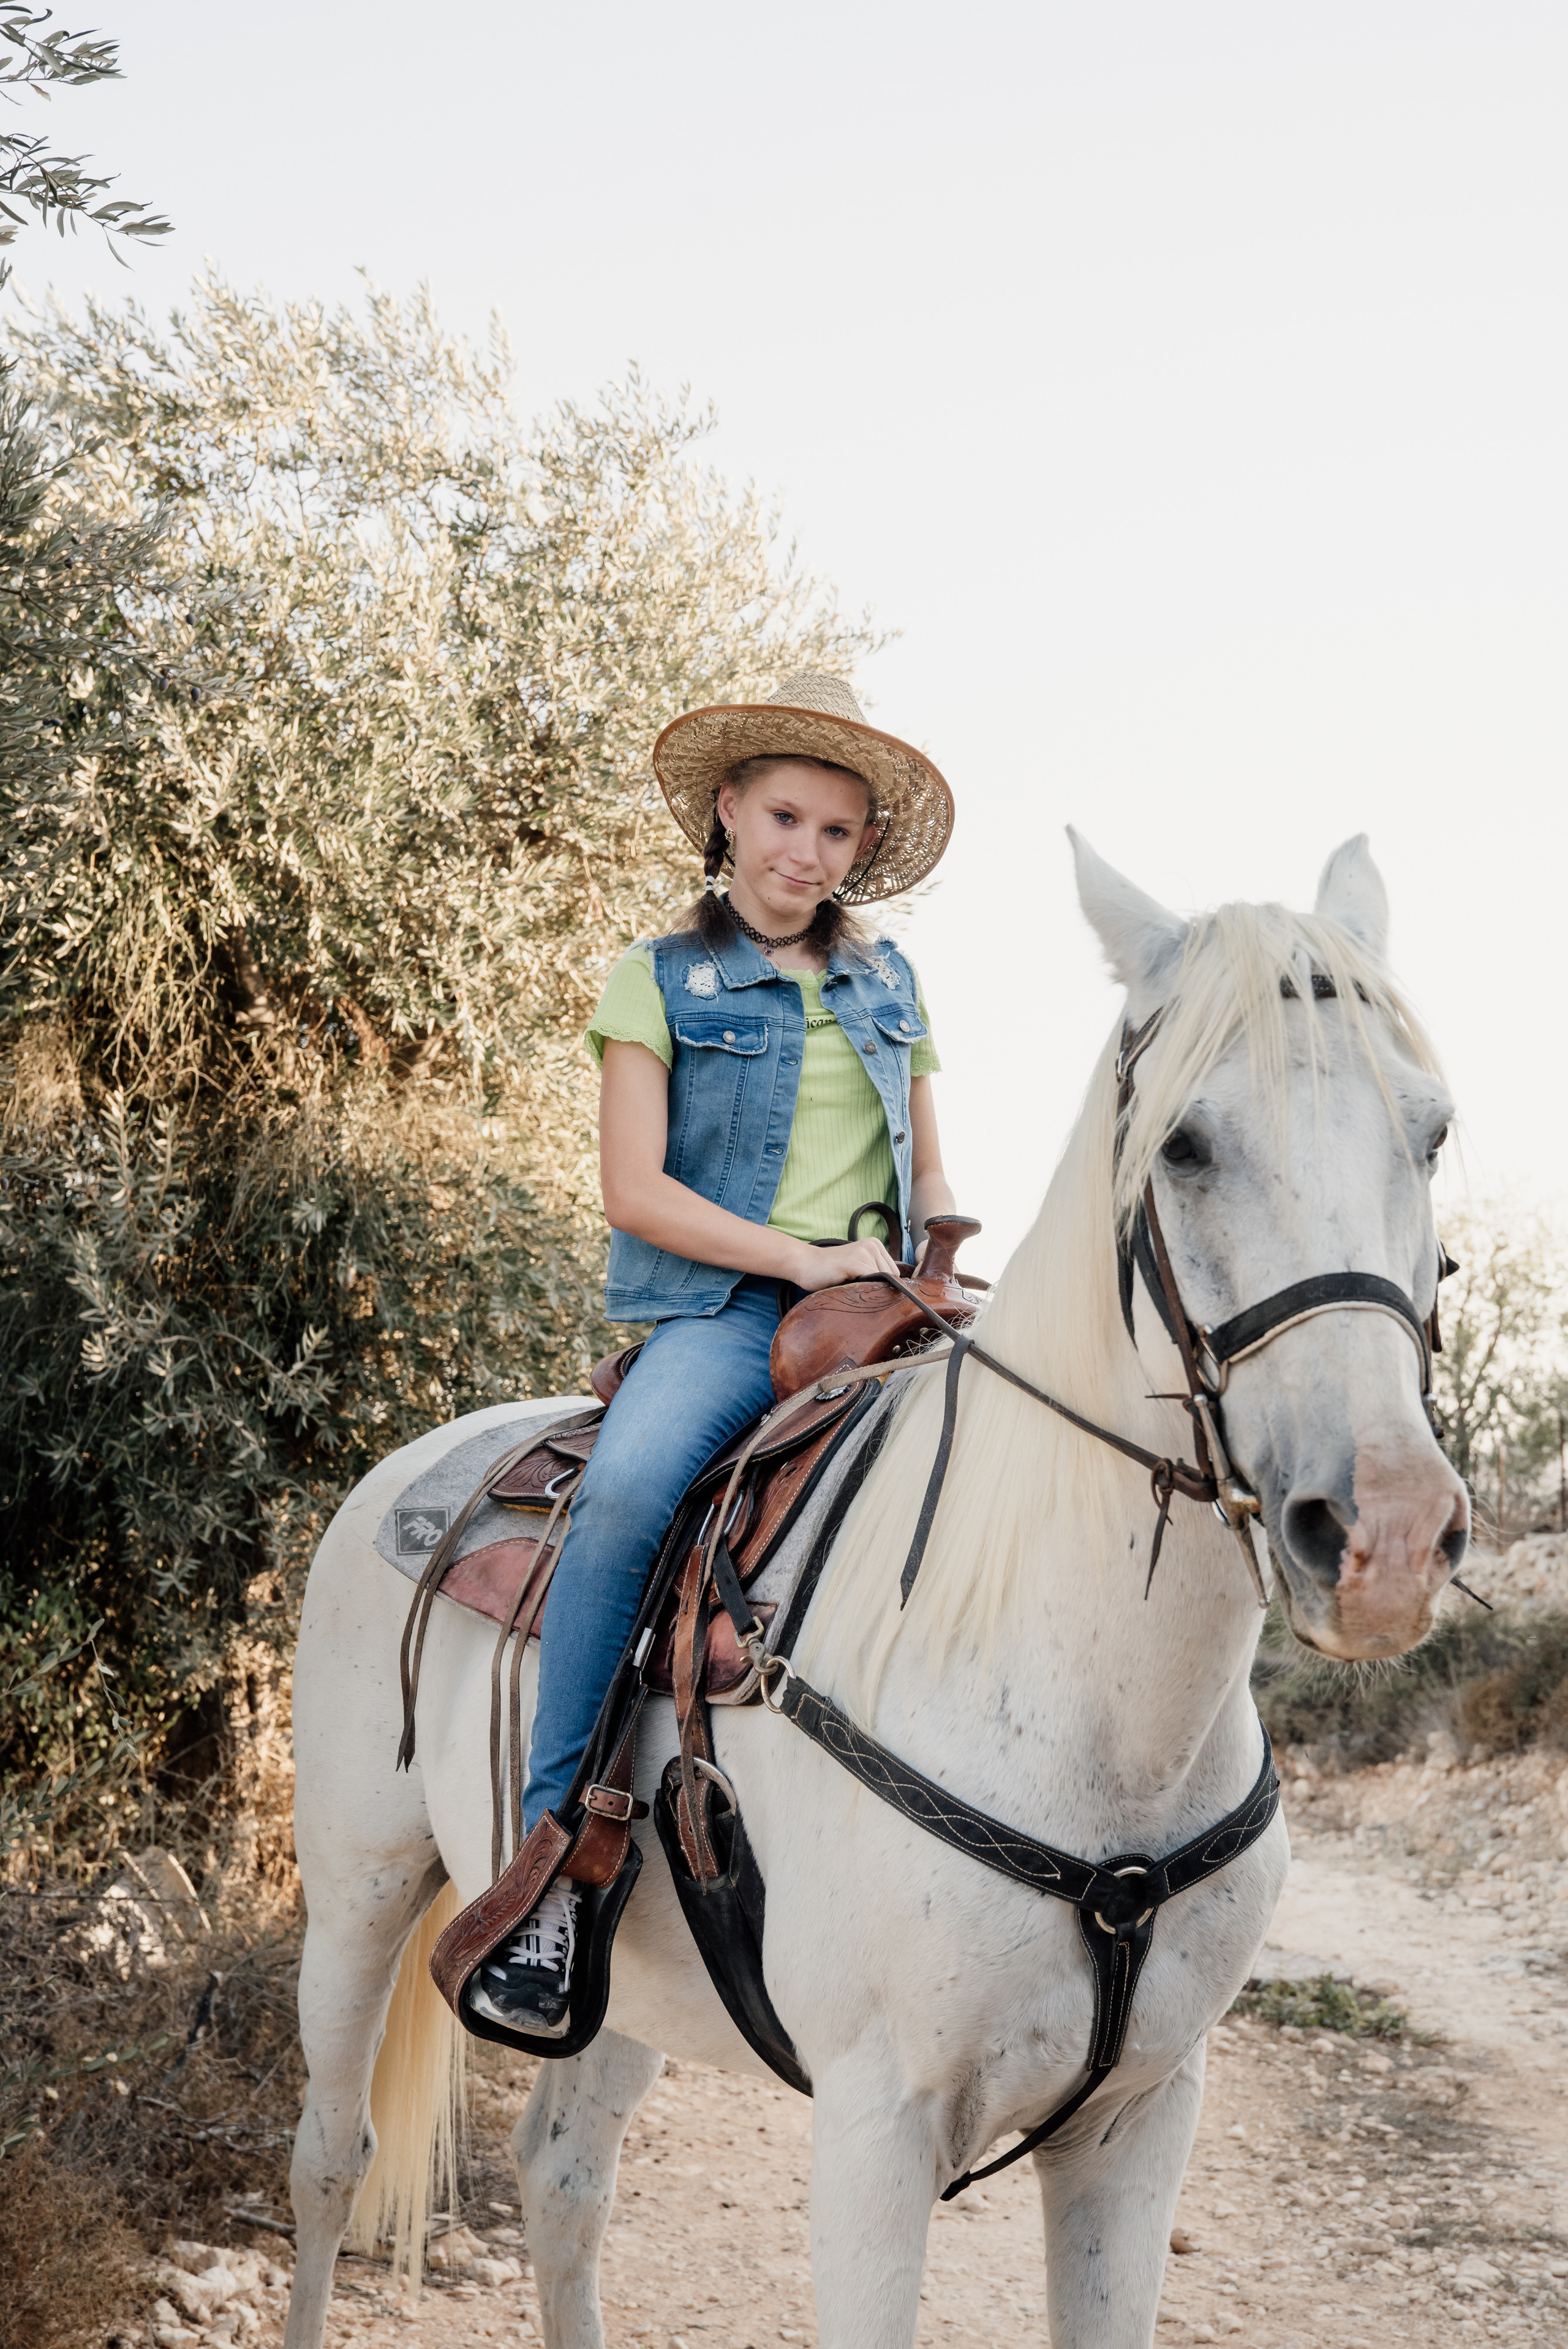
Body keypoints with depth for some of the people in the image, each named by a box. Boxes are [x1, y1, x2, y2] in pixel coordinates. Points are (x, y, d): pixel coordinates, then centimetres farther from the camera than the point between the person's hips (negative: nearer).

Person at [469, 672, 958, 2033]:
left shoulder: (888, 984, 19)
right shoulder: (663, 981, 7)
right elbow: (635, 1190, -3)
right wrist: (802, 1259, -12)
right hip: (721, 1310, -4)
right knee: (627, 1490, -35)